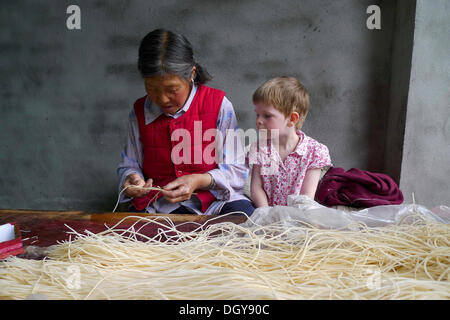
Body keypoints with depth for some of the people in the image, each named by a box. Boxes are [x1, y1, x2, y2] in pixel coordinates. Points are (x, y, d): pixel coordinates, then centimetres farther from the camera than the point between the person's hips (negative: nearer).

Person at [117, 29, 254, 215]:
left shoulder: (218, 104, -5)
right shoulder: (139, 112, 5)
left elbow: (237, 170, -4)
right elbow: (129, 165, 15)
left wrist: (199, 181, -21)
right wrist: (131, 178, -10)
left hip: (213, 198, -1)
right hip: (158, 205, 2)